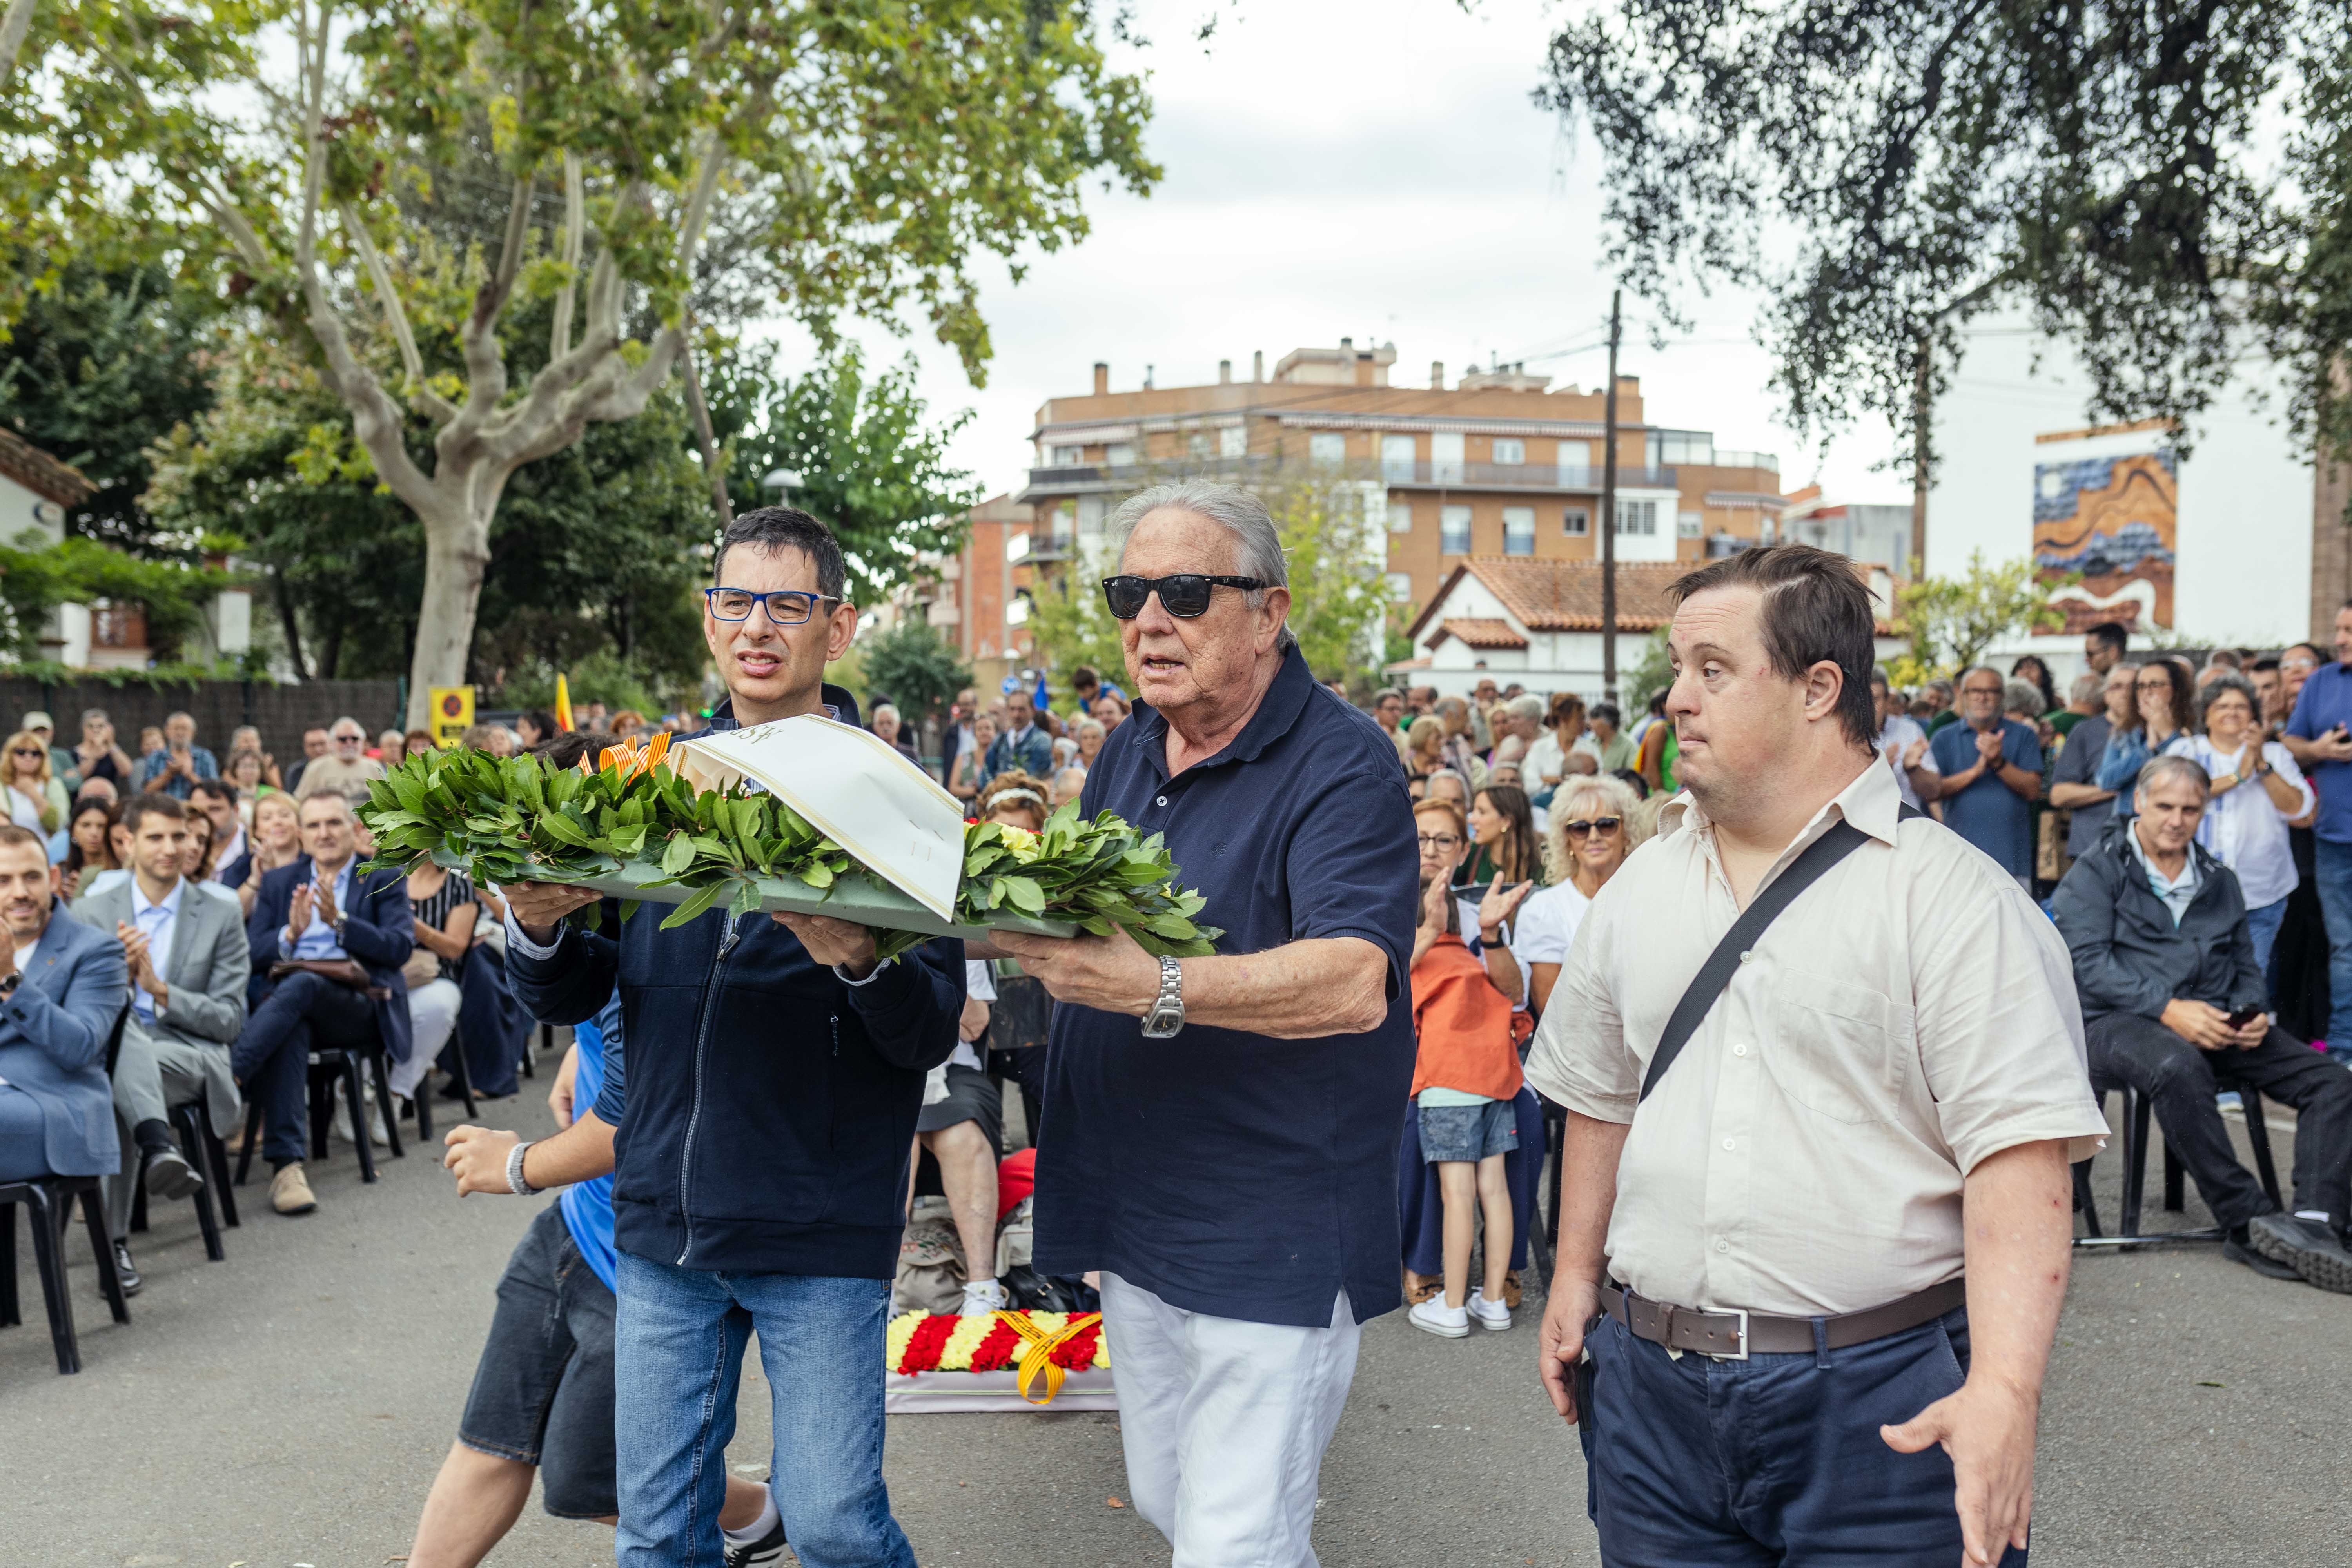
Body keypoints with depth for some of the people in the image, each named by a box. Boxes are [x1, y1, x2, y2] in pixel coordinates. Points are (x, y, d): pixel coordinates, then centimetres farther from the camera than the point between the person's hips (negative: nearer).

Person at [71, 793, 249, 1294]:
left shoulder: (221, 917, 11)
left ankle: (116, 1239, -37)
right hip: (107, 1050, 1)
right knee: (118, 1028, -39)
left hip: (190, 1058, -1)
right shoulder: (89, 914, 15)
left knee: (115, 1098, -37)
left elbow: (229, 1020, 5)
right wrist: (117, 970, -12)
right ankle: (160, 1149, -58)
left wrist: (160, 989, -10)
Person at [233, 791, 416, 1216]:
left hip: (360, 1007, -2)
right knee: (290, 1029, -36)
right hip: (287, 1004, 2)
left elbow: (401, 948, 0)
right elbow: (252, 954, 13)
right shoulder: (278, 882, 25)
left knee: (301, 985, -36)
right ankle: (286, 1165, -45)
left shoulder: (384, 879, 16)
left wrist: (339, 921, -12)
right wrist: (291, 932, -7)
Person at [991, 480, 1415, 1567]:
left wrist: (1156, 990, -40)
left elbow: (1353, 981, -28)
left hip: (1272, 1240, -8)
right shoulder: (1129, 754, 11)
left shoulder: (1341, 765, -15)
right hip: (1136, 1224, 8)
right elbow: (1080, 927, 19)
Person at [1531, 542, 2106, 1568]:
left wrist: (2003, 1389, -25)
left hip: (1881, 1406, -4)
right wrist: (1575, 1275, 16)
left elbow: (2019, 1152, -16)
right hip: (1653, 1387, 5)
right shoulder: (1640, 889, 10)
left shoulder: (1953, 897, -9)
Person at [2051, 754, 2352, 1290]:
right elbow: (2087, 963, -9)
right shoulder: (2095, 873, 3)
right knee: (2179, 1068, -40)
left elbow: (2246, 964, 22)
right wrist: (2168, 1009, -21)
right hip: (2123, 1020, -6)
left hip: (2214, 1022, 6)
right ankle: (2248, 1221, -32)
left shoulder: (2219, 881, 22)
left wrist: (2250, 1013, -2)